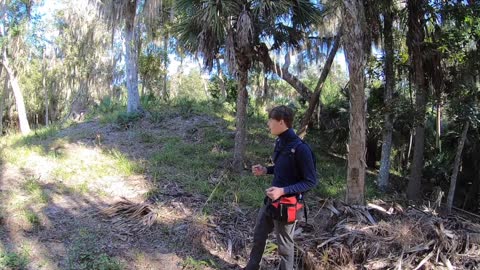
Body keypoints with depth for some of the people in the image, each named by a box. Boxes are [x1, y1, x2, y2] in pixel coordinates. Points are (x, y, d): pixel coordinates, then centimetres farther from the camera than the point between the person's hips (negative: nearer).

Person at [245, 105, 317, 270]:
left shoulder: (300, 148, -25)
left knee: (284, 245, 11)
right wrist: (265, 170, 0)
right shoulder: (280, 142, 1)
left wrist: (283, 191, -28)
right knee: (259, 234, 23)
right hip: (271, 199, 8)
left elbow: (311, 181, -21)